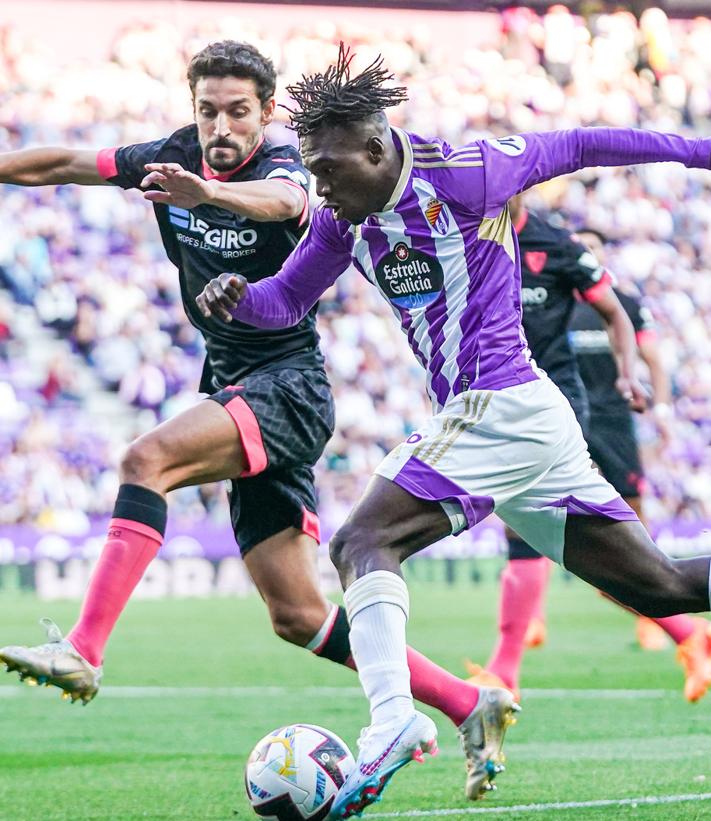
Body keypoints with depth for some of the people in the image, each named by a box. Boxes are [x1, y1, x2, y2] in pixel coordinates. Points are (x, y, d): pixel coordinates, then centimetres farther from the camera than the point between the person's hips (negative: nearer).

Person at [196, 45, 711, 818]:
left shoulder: (460, 176, -11)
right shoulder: (343, 217, 10)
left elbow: (576, 146, -1)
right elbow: (289, 297, 17)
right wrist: (237, 296, -7)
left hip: (495, 406, -9)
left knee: (362, 542, -19)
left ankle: (391, 719, -34)